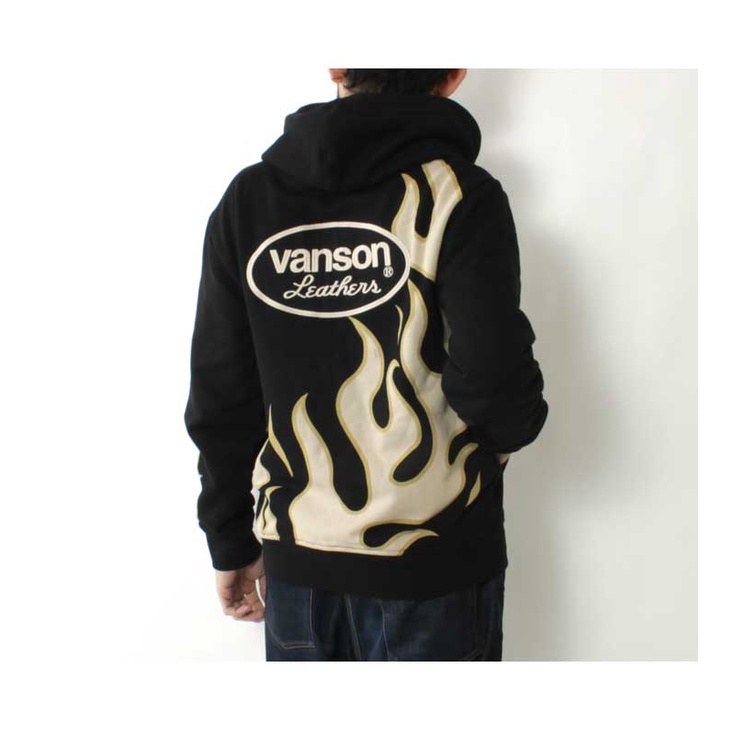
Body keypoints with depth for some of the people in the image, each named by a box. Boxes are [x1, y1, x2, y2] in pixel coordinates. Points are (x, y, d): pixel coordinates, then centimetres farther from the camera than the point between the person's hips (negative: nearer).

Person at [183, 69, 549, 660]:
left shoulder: (248, 198, 1)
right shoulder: (461, 195, -12)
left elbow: (219, 401, 3)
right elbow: (494, 382, -19)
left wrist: (233, 544, 14)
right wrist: (504, 434, 5)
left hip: (296, 552, 4)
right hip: (431, 562, -3)